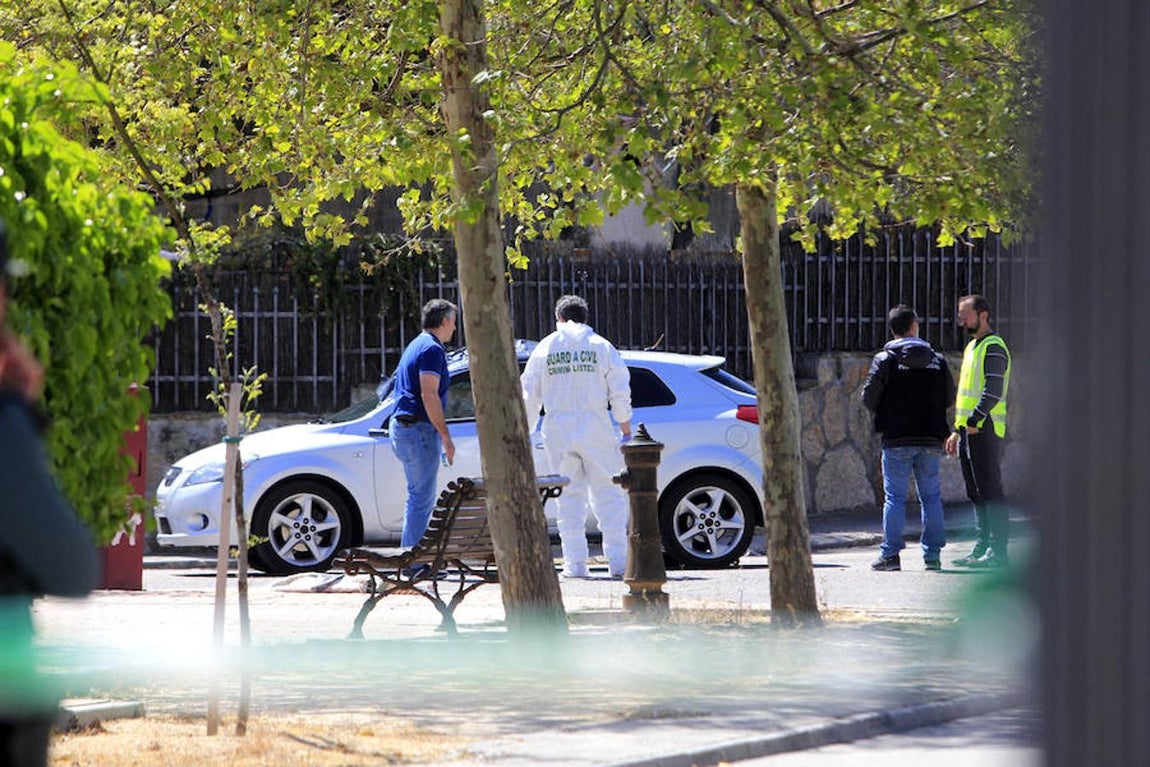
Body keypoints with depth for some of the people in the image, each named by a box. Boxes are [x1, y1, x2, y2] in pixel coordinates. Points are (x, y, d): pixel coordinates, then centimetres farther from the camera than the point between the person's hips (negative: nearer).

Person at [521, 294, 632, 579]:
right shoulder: (602, 347, 4)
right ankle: (618, 560, -4)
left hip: (558, 428, 1)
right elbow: (620, 394, 2)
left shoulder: (545, 348, 7)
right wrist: (626, 432, 9)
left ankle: (575, 563, 1)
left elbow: (529, 396, 9)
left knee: (569, 495, 5)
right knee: (607, 492, 2)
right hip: (594, 426, -1)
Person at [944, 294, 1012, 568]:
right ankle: (982, 547, 14)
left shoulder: (993, 348, -10)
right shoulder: (971, 347, 21)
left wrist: (974, 421, -26)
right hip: (969, 430, 10)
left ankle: (998, 551, -9)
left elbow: (993, 391, -20)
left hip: (985, 430, -10)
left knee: (990, 491, -9)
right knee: (976, 493, 10)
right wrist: (957, 431, 23)